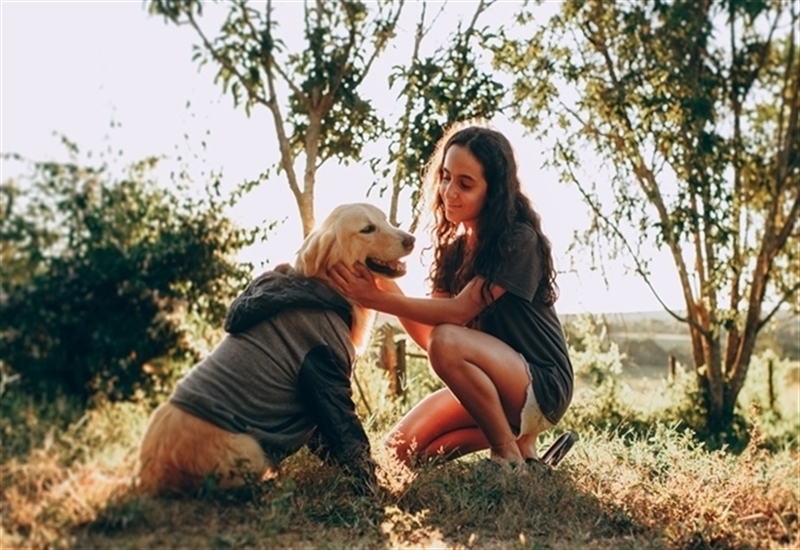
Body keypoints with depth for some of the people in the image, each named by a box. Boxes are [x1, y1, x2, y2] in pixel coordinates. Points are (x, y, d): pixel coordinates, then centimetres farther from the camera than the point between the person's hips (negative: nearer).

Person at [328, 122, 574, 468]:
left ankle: (513, 451, -14)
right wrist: (386, 283, -18)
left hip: (541, 387, -7)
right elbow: (427, 335, -3)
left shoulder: (518, 241, -16)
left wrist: (376, 300, -27)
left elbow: (459, 312, -23)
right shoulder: (454, 248, 5)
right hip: (490, 381, 7)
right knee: (404, 448, -7)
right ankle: (507, 430, 9)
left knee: (449, 342, -32)